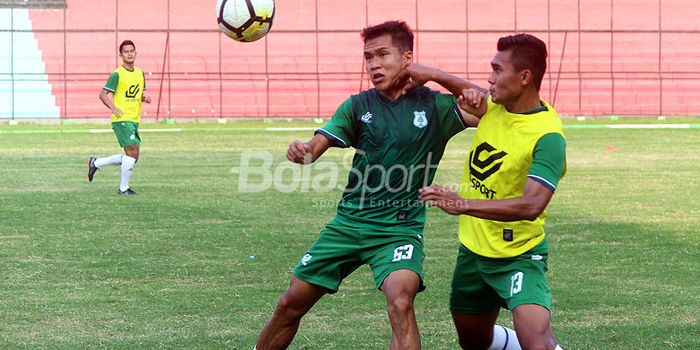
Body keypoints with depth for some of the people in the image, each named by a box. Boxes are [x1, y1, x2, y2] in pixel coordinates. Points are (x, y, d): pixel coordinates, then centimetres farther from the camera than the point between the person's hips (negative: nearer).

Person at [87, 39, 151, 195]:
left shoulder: (140, 73, 13)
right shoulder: (117, 74, -8)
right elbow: (103, 94, -8)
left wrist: (145, 98, 3)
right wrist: (113, 108, -23)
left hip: (134, 120, 8)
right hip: (121, 119, -8)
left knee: (131, 157, 9)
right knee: (133, 152, -15)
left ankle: (96, 163, 24)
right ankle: (123, 188, -4)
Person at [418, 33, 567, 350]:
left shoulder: (547, 136, -23)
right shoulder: (493, 106, -1)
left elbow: (531, 205, -34)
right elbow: (476, 102, 25)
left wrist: (463, 204, -41)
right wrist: (472, 97, 2)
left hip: (519, 255, -8)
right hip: (472, 249, 8)